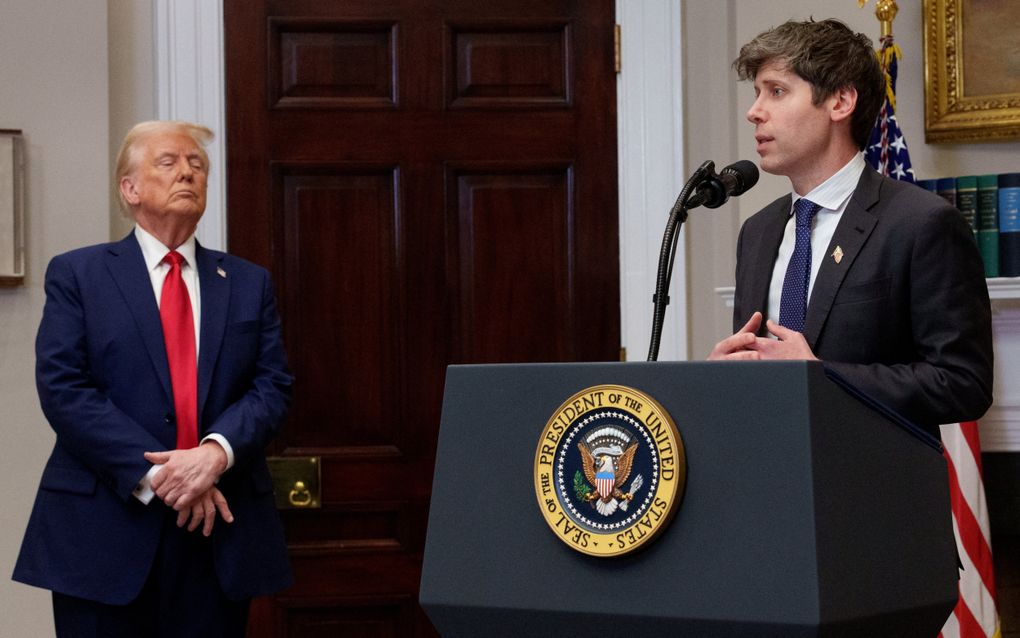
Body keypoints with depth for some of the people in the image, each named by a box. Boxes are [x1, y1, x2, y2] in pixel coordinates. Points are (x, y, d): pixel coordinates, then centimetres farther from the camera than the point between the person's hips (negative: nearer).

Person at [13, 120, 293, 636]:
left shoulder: (249, 284, 14)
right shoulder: (76, 274, 4)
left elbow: (272, 386, 5)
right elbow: (62, 388, -6)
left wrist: (217, 451, -16)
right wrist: (156, 475, -15)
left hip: (218, 530, 3)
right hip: (106, 530, -2)